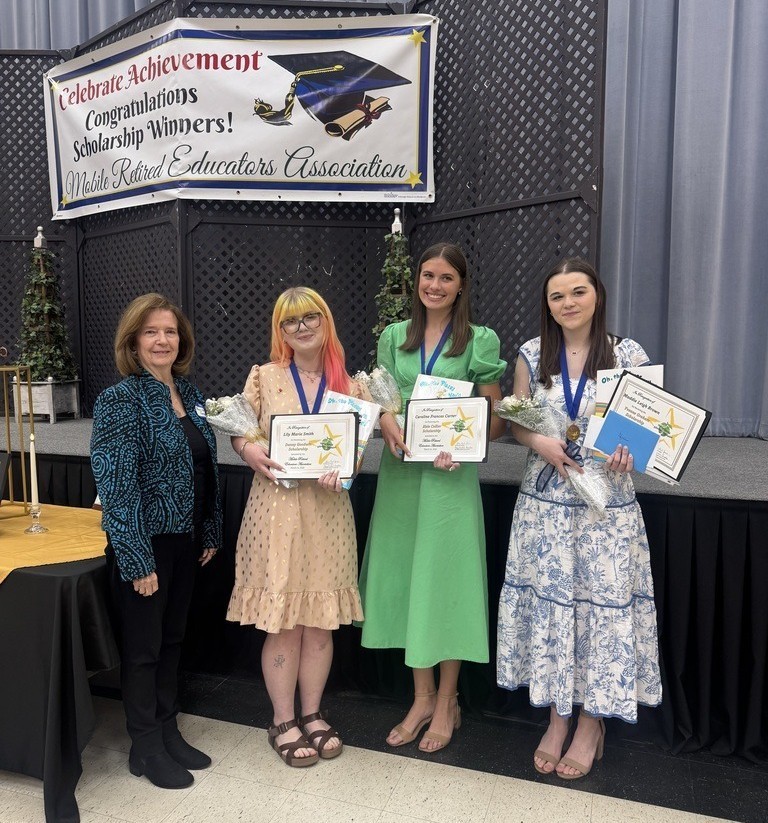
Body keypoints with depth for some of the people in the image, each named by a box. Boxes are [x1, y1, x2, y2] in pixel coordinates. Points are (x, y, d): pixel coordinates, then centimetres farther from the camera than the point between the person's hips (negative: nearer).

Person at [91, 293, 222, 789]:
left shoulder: (188, 393, 5)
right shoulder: (121, 400, -16)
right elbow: (116, 487, -19)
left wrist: (211, 533, 11)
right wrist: (137, 561, -20)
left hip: (186, 540, 7)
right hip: (145, 544, -7)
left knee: (173, 639, 19)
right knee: (143, 646, 9)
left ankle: (169, 731, 36)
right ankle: (145, 748, 28)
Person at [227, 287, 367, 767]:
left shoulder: (349, 384, 4)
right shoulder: (264, 377, 1)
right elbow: (239, 433, 5)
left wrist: (342, 469, -17)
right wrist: (250, 452, -17)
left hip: (329, 509, 2)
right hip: (278, 506, -2)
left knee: (322, 620, 11)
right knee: (282, 621, 6)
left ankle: (313, 714, 32)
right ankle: (284, 720, 26)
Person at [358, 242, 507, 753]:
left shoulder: (481, 341, -2)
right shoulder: (393, 337, 9)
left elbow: (497, 418, -1)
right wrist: (387, 424, -11)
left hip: (450, 474, -4)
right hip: (400, 470, 4)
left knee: (446, 579, 4)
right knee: (405, 578, 10)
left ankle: (447, 702, 25)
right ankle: (422, 697, 29)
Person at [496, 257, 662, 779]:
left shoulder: (629, 356, -2)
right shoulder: (532, 356, 3)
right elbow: (515, 423, 7)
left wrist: (629, 452, -19)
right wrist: (540, 443, -13)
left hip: (606, 502, -1)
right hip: (545, 501, 2)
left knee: (602, 603, 5)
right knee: (549, 602, 9)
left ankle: (592, 722, 27)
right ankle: (557, 718, 28)